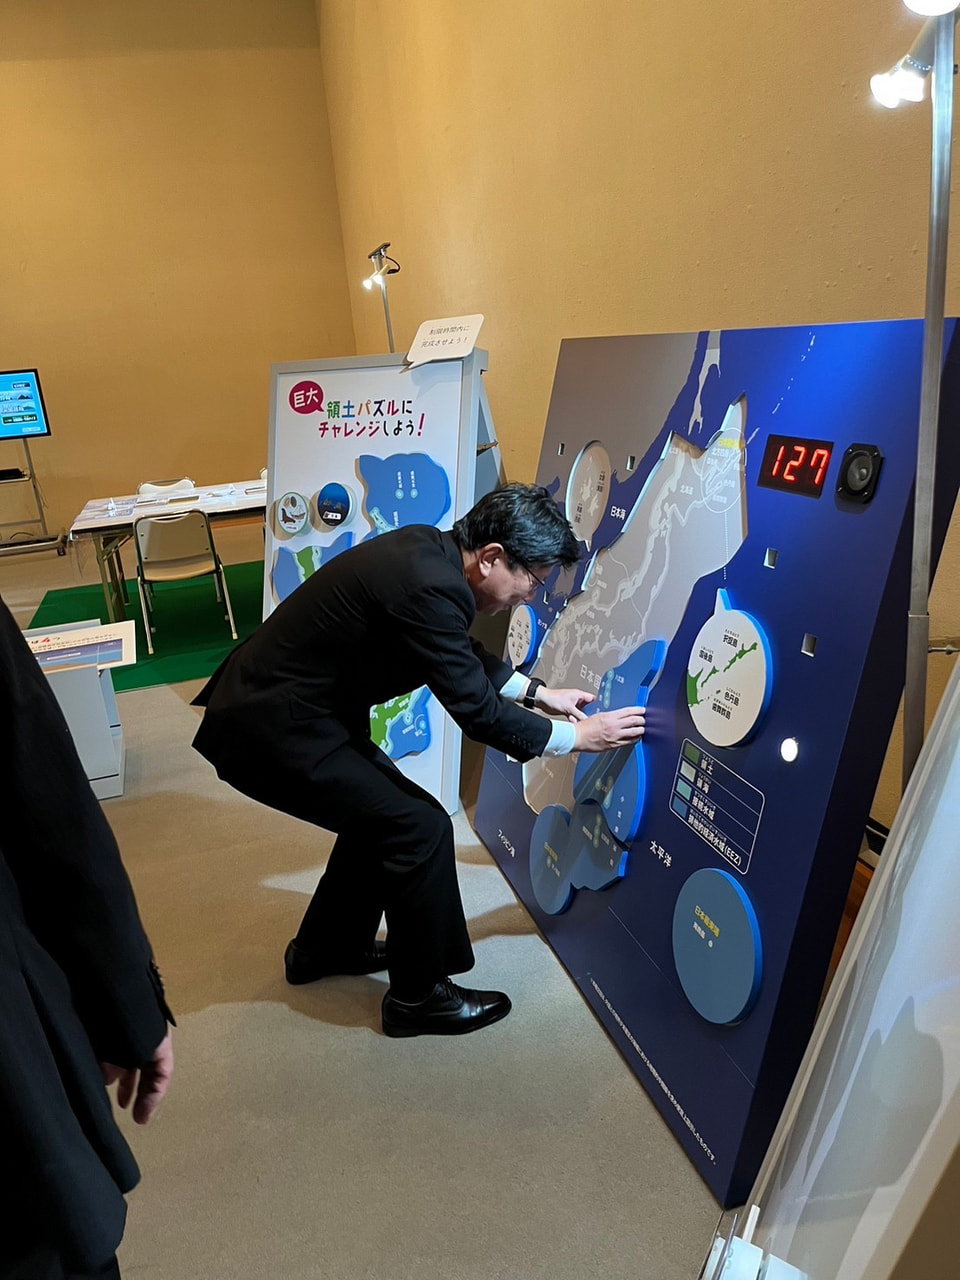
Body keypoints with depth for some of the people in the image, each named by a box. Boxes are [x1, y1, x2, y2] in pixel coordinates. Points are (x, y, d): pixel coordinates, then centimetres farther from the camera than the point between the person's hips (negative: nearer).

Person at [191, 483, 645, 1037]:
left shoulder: (429, 551, 1)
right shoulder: (427, 588, -28)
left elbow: (465, 654, 18)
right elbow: (476, 711, -19)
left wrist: (537, 692, 20)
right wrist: (577, 736, -7)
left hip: (274, 703, 10)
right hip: (271, 732, -10)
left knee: (380, 809, 20)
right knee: (420, 827, -5)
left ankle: (327, 948, 39)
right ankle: (420, 996, 15)